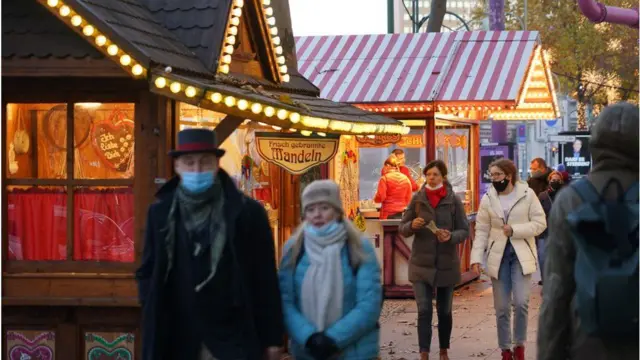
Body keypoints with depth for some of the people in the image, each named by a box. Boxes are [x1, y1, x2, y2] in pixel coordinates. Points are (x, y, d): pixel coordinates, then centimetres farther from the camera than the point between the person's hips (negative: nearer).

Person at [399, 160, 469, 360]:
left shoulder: (454, 200, -4)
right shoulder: (417, 199, 0)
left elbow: (464, 230, -2)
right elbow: (402, 229, 5)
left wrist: (451, 236, -22)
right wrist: (412, 226, -18)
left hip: (447, 263, 0)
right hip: (421, 263, 0)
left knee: (444, 311, 12)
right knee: (424, 311, -7)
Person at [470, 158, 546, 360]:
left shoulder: (527, 194, -5)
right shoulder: (488, 199, 2)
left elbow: (540, 223, -6)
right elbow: (481, 231, 3)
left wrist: (514, 230, -18)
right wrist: (476, 258, -7)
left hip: (521, 255, -2)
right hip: (498, 256, 2)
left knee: (521, 302, -13)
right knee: (501, 307, 4)